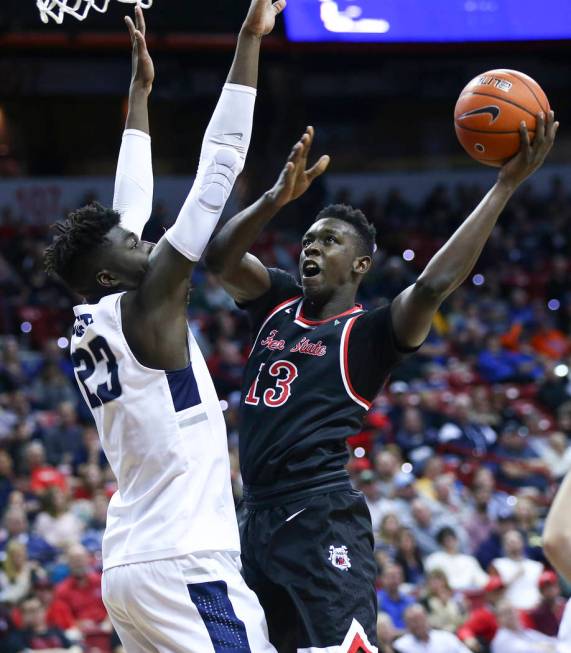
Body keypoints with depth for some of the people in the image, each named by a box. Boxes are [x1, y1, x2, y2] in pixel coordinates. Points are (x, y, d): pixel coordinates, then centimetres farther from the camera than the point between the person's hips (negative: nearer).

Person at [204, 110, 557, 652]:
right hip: (258, 519, 7)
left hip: (323, 520, -7)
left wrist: (505, 185, -21)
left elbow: (435, 284, -19)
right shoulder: (277, 304, 16)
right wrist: (276, 199, -18)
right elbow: (220, 258, -1)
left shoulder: (370, 332, -1)